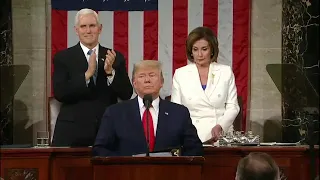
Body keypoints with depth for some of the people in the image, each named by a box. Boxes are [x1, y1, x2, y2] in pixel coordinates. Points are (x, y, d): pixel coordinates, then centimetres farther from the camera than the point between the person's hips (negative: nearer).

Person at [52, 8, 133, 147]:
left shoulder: (116, 57, 8)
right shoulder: (63, 58, 2)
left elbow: (126, 94, 1)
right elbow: (59, 93, -10)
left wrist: (110, 71, -15)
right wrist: (87, 74, -19)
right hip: (72, 131, -2)